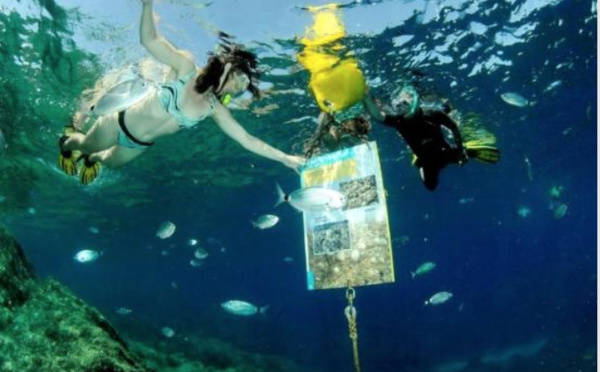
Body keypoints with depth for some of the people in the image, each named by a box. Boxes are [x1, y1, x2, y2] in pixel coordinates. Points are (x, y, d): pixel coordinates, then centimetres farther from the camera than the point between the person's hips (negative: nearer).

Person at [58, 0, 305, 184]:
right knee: (86, 145, 24)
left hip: (140, 145, 4)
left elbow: (247, 140, -15)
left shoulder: (215, 109, -16)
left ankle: (92, 160, 64)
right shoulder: (187, 68, -26)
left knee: (111, 162, 30)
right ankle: (67, 142, 59)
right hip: (120, 124, -4)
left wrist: (284, 158, -20)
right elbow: (149, 40, -30)